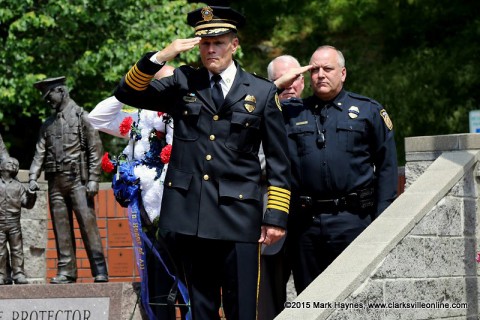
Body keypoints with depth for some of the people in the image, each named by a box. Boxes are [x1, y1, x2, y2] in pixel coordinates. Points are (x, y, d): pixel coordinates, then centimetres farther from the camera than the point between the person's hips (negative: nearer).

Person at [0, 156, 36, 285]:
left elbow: (27, 204, 8)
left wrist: (32, 196, -9)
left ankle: (19, 274, -1)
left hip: (14, 223, 1)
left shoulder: (18, 186, 12)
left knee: (17, 250, -2)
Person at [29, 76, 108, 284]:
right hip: (56, 182, 5)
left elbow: (95, 149, -3)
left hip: (77, 180, -5)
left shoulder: (81, 116, 2)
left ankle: (100, 271, -9)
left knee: (88, 224, -9)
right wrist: (33, 178, -2)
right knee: (61, 229, 3)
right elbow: (40, 152, 13)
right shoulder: (48, 124, 17)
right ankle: (66, 272, 6)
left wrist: (93, 179, -11)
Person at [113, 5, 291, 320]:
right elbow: (127, 93, 5)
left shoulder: (263, 92, 6)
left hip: (238, 216, -2)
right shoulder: (183, 83, 11)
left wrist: (276, 216, -1)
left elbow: (279, 163, 6)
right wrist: (160, 57, -8)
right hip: (190, 213, 2)